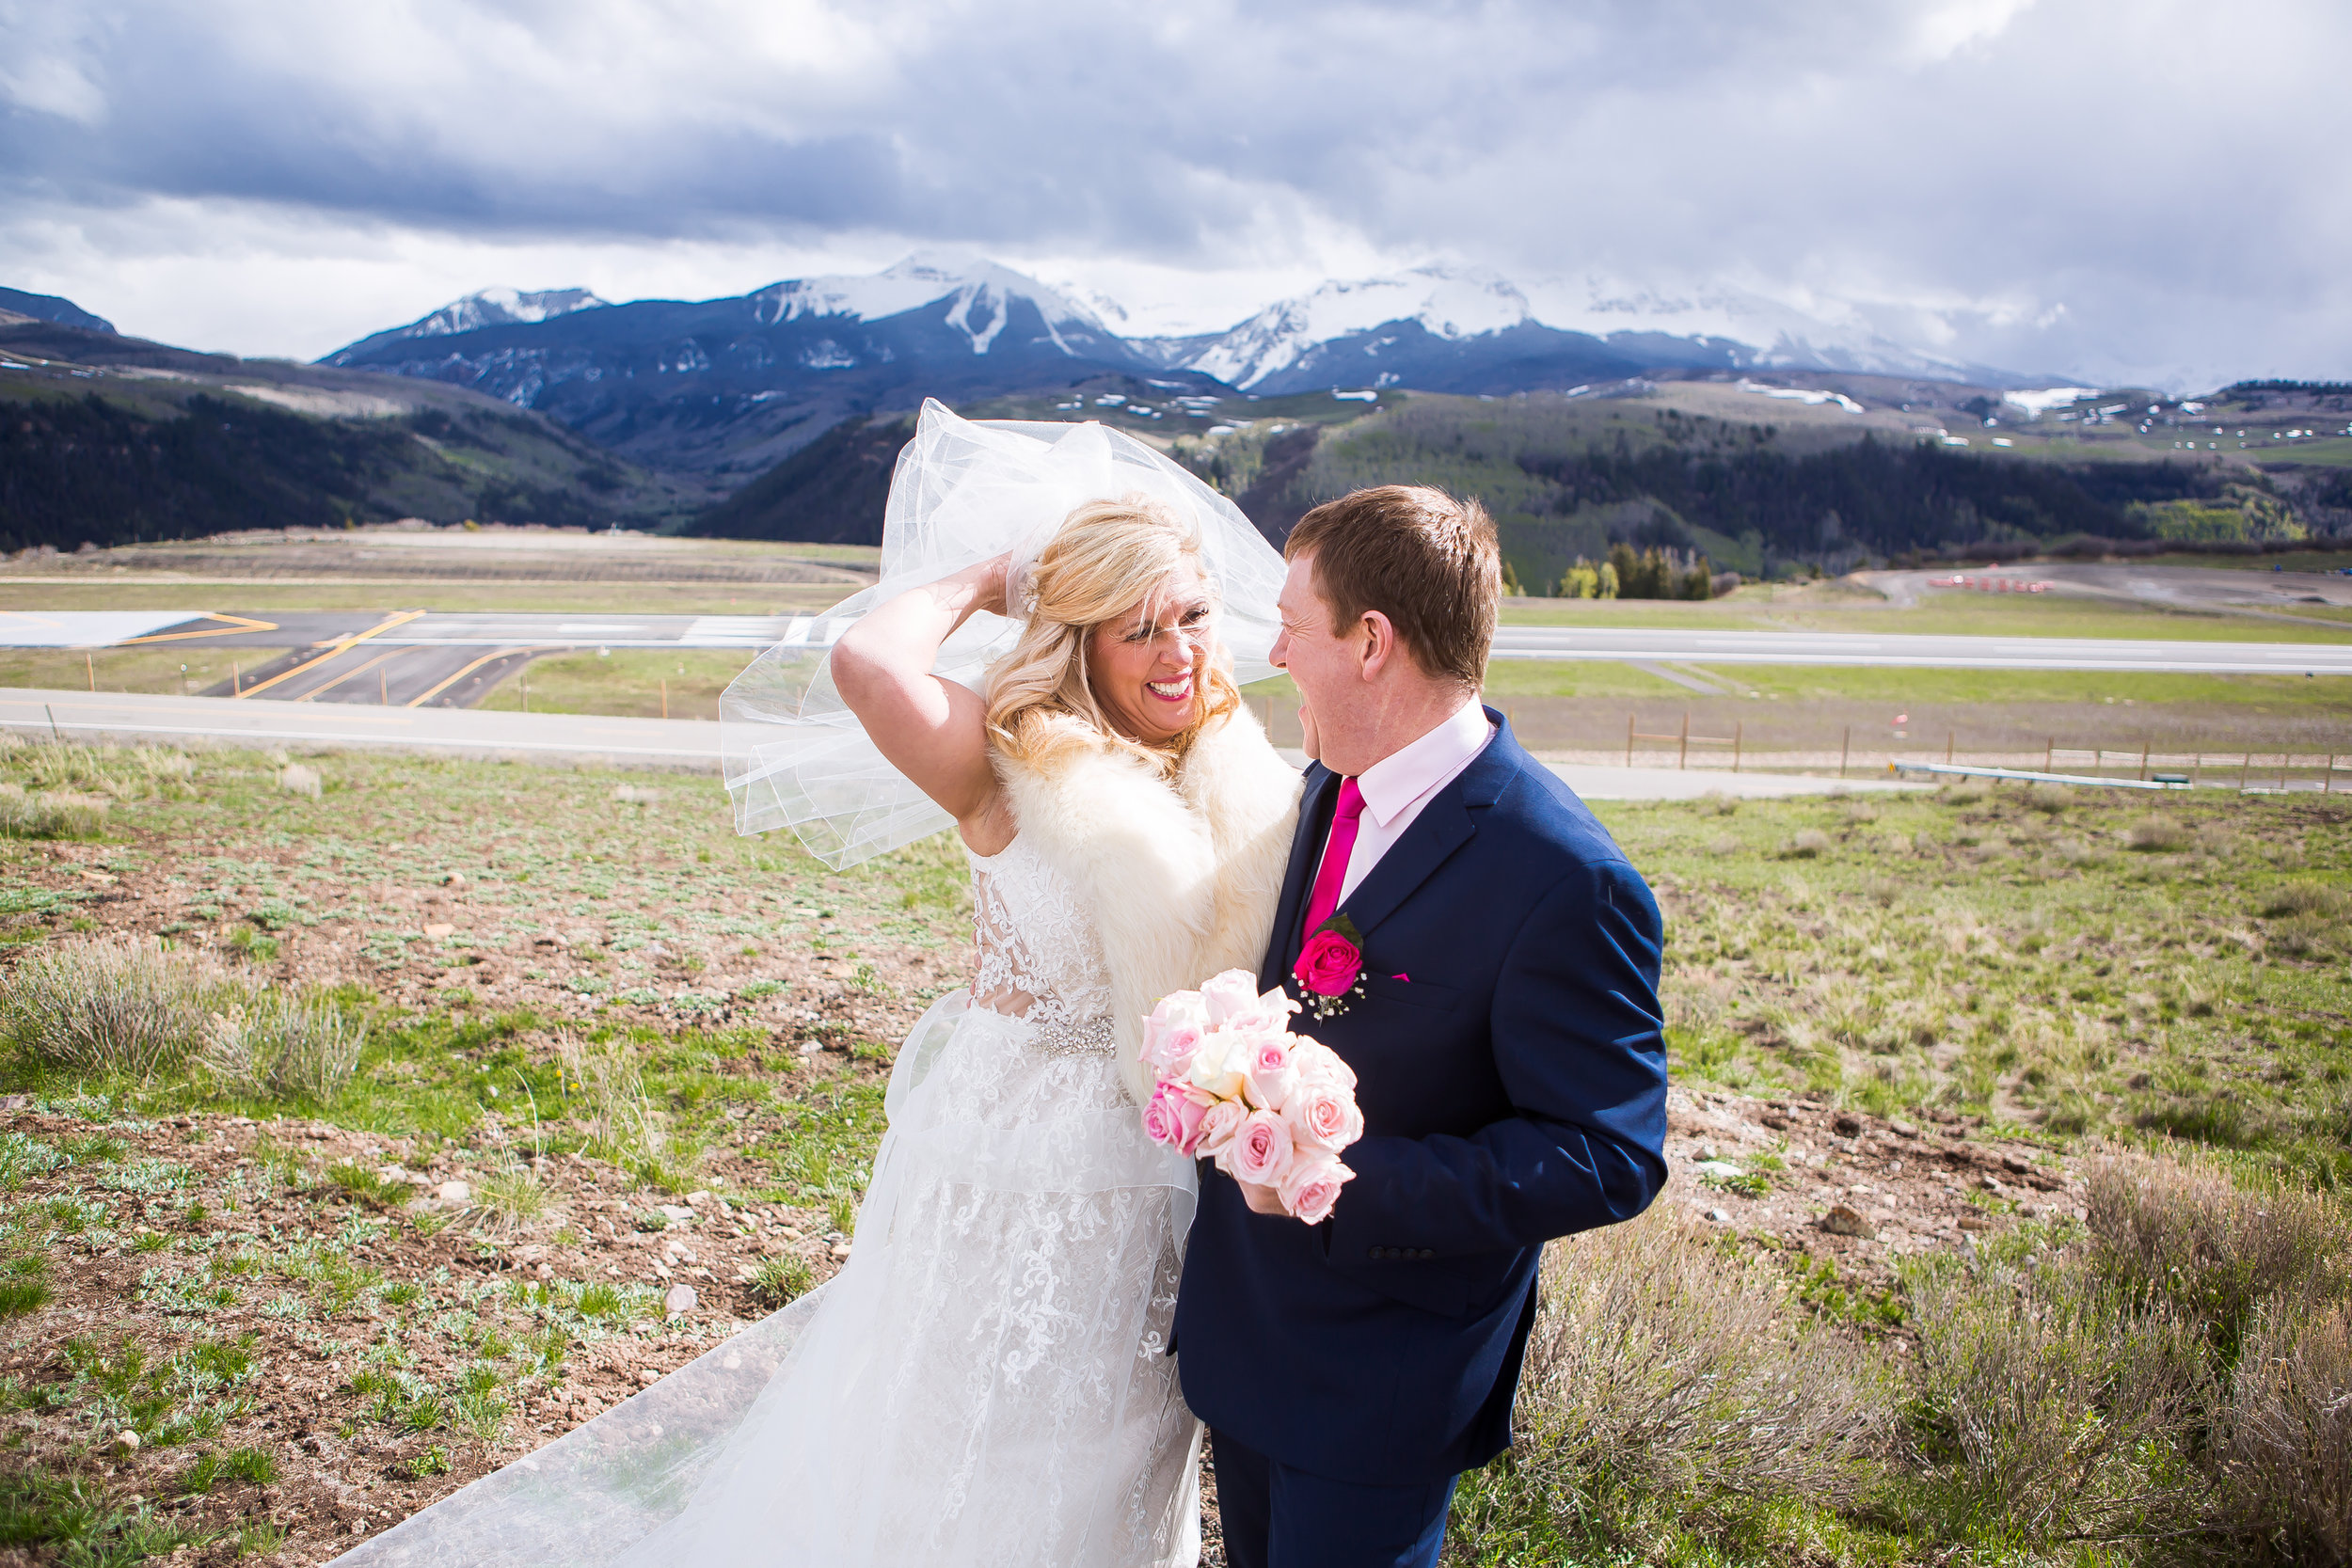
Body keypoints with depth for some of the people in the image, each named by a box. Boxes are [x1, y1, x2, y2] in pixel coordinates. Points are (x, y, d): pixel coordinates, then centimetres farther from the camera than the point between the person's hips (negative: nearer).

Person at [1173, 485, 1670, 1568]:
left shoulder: (1562, 880, -27)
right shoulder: (1330, 787, -1)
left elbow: (1604, 1161, -24)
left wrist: (1341, 1183, -30)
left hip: (1382, 1384, -7)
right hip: (1244, 1319, 7)